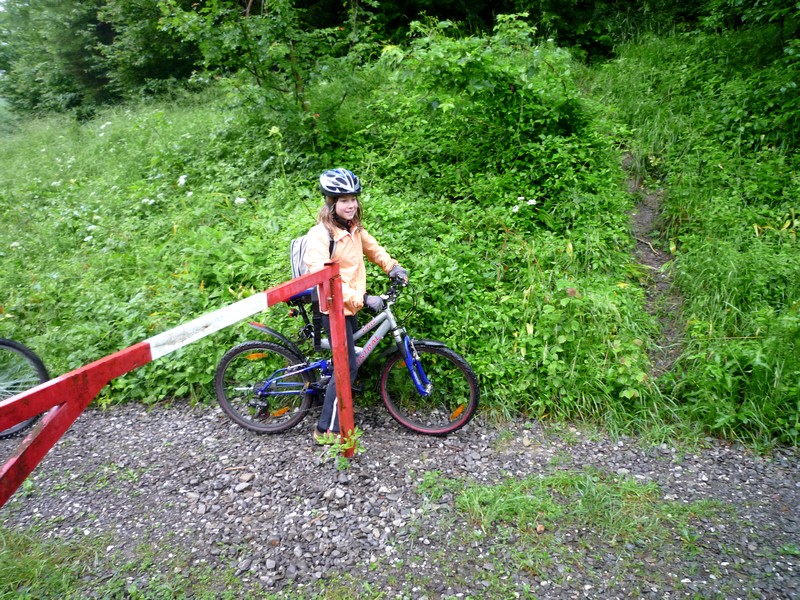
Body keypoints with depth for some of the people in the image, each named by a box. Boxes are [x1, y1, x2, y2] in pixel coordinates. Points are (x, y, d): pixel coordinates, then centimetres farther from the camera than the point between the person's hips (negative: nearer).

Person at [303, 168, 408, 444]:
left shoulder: (354, 228, 4)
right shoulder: (320, 234, -21)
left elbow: (372, 248, 23)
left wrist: (392, 266, 6)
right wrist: (363, 299, -31)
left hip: (351, 307, 8)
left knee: (348, 361, 18)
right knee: (348, 368, -7)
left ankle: (340, 411, 38)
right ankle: (327, 430, 5)